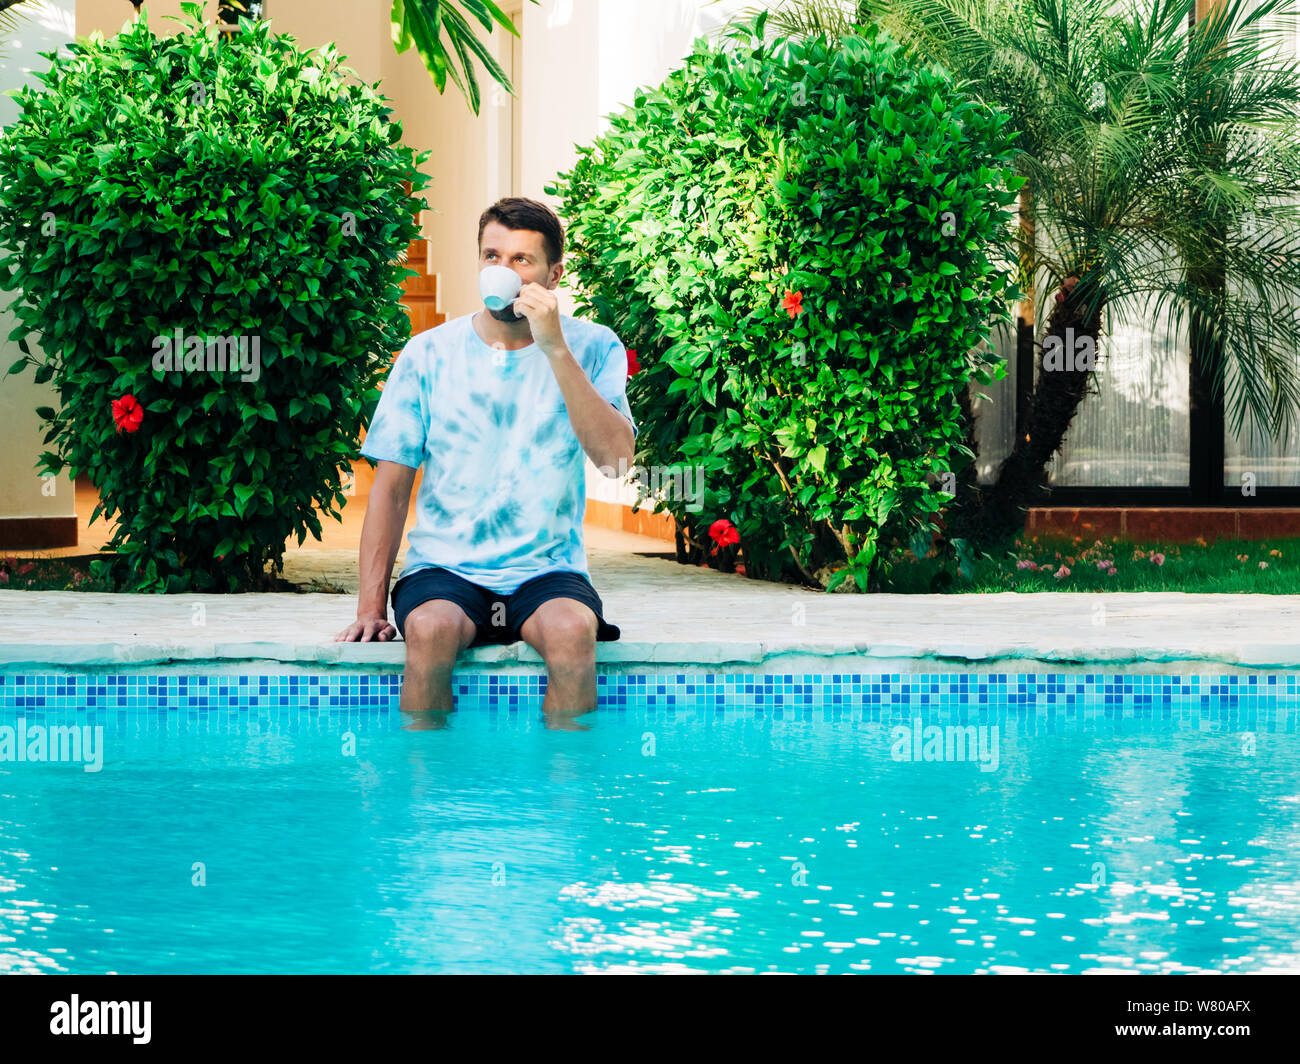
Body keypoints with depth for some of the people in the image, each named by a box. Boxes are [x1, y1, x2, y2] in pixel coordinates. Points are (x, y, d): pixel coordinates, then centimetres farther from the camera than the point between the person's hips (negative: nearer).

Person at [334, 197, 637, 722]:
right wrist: (371, 604, -4)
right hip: (444, 568, 0)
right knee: (430, 630, -33)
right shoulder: (428, 353, 5)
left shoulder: (591, 348, 3)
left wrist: (555, 349, -19)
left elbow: (616, 458, -12)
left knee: (572, 631, -33)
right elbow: (391, 486, 5)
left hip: (547, 571, 0)